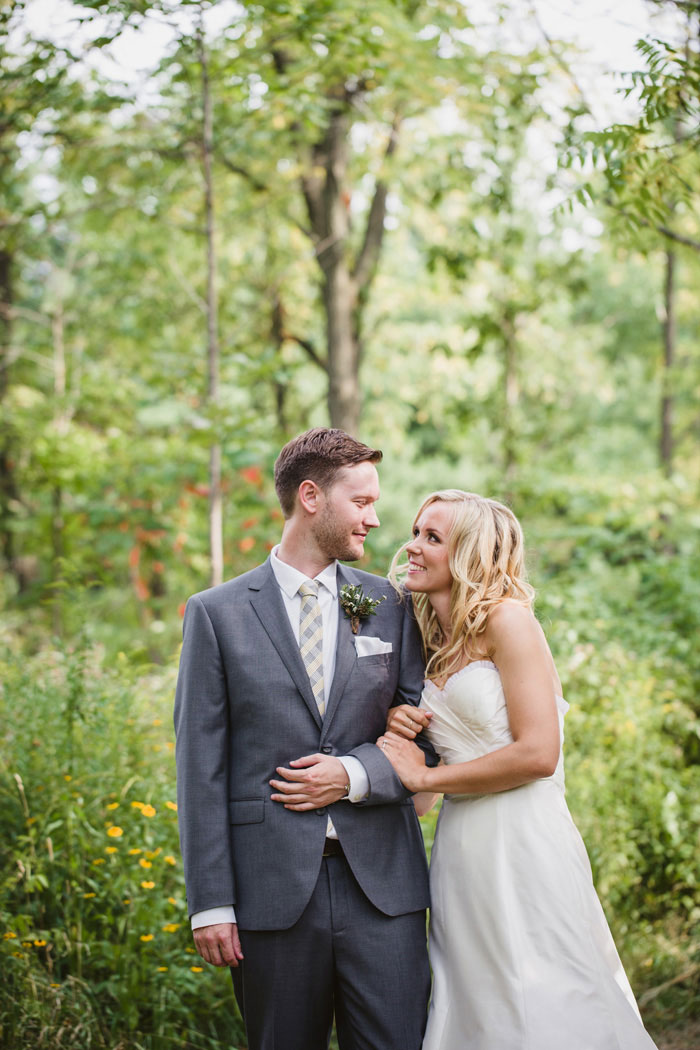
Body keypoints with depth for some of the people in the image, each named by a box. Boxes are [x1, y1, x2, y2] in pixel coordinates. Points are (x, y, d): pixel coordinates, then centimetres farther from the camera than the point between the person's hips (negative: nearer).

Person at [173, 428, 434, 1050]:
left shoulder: (390, 606, 10)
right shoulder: (217, 614, 2)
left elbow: (427, 738, 9)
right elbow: (201, 767, -1)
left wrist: (355, 775, -10)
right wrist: (211, 904, -5)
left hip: (381, 882, 2)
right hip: (272, 889, -1)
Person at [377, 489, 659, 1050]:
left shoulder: (508, 620, -8)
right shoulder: (437, 642, 14)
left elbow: (537, 754, -17)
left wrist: (423, 777, -9)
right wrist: (405, 728, 5)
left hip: (521, 850, -7)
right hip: (462, 852, 7)